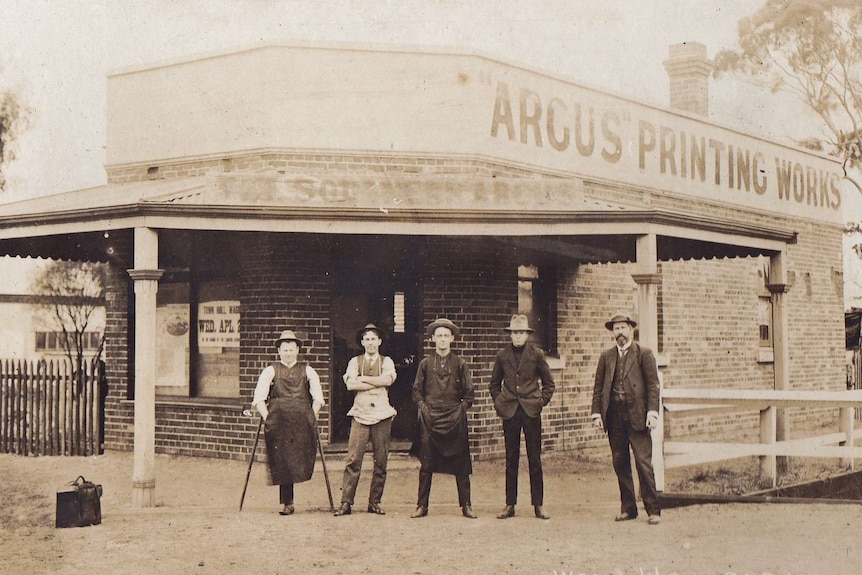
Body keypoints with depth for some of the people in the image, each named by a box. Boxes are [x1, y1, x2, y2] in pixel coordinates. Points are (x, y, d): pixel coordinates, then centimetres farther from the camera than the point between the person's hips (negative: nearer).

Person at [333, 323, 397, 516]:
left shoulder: (386, 362, 13)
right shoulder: (355, 361, 12)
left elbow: (388, 379, -9)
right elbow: (350, 384, -5)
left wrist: (363, 379, -5)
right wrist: (377, 383, -7)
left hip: (382, 413, 1)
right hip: (360, 413, -1)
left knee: (381, 461, 1)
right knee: (353, 459, -8)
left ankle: (375, 502, 9)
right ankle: (346, 502, -5)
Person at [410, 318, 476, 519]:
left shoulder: (460, 364, 7)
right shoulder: (425, 364, 8)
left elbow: (469, 394, 10)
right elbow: (417, 391, 14)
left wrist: (460, 409, 0)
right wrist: (423, 407, 2)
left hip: (455, 419, 0)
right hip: (430, 419, 0)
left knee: (460, 463, 1)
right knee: (426, 464, 2)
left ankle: (466, 505, 8)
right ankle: (422, 505, 8)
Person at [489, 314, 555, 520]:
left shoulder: (536, 354, 3)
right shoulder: (502, 356, 6)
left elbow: (548, 383, 11)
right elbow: (494, 384, 18)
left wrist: (542, 402, 1)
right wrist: (498, 402, 7)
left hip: (531, 410, -1)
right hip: (510, 411, 1)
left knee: (535, 459, 1)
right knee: (511, 459, 5)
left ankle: (538, 505, 7)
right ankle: (510, 505, 10)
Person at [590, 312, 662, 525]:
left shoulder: (644, 354, 3)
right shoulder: (606, 356, 14)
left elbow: (653, 385, -1)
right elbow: (598, 387, 13)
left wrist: (652, 412, -10)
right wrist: (597, 413, 3)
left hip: (637, 416, -4)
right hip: (614, 417, 4)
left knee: (644, 462, -7)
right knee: (620, 464, 6)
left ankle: (653, 509, 0)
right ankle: (628, 508, 14)